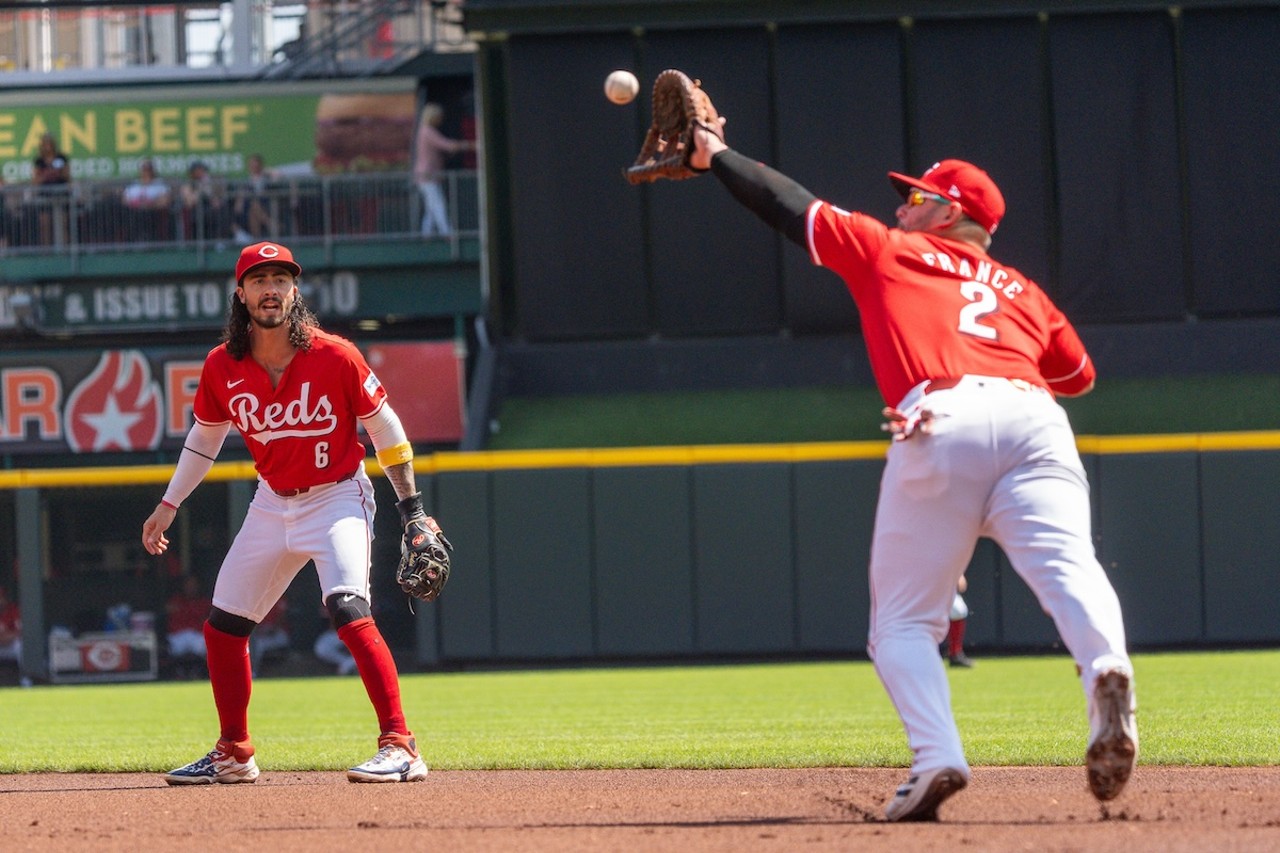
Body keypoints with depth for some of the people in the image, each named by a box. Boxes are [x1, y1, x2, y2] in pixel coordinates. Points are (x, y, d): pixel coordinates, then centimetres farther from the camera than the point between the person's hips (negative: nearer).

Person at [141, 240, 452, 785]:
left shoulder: (334, 357, -17)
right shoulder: (222, 367, -6)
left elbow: (384, 429, -7)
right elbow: (205, 437, 12)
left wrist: (412, 510, -9)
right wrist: (169, 505, 11)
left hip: (337, 499, -5)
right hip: (271, 504, 6)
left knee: (348, 610, -27)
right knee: (223, 626, 8)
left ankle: (400, 746, -27)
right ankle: (233, 755, 26)